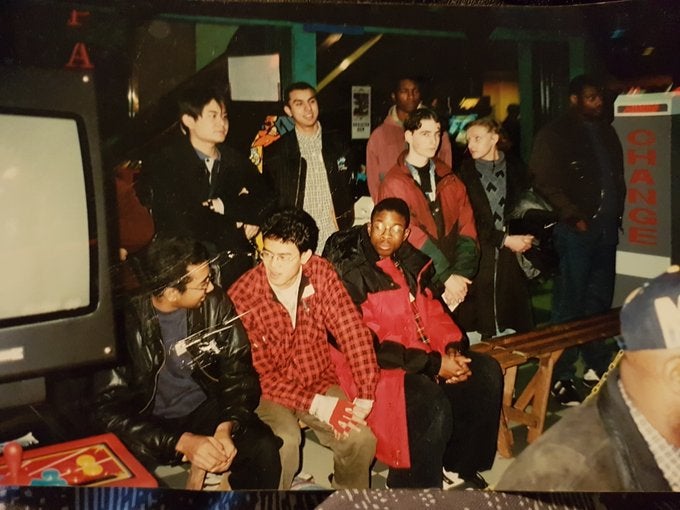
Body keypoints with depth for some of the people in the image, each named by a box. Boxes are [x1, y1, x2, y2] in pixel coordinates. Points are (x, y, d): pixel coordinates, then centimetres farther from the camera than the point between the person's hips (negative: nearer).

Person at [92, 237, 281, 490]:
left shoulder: (215, 302, -9)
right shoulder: (127, 320, -18)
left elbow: (238, 372, -4)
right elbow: (109, 409, -18)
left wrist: (227, 427, -23)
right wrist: (182, 441, -29)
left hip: (205, 410, 2)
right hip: (150, 422, -1)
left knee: (263, 448, -26)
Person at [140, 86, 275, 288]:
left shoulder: (236, 161, 16)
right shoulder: (162, 164, -2)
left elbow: (265, 200, 6)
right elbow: (182, 224, -12)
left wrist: (225, 205, -9)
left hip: (238, 265, 4)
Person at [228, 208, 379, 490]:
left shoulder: (321, 273, -12)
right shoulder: (241, 296, -20)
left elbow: (352, 333, -12)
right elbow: (257, 372, -17)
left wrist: (365, 398, -21)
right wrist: (318, 405, -23)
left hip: (319, 381, 3)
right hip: (269, 391, -3)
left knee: (361, 439, -18)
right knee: (284, 442, -31)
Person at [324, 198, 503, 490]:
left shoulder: (412, 263, 9)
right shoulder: (350, 272, -13)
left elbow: (432, 311, 14)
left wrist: (451, 348, -8)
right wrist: (433, 364, -20)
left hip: (424, 354, 8)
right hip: (376, 367, -8)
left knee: (487, 372, -3)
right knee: (432, 403, -30)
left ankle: (460, 464, 11)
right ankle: (413, 486, -6)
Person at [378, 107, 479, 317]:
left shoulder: (449, 179, 10)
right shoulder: (394, 183, -4)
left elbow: (467, 227, 3)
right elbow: (411, 235, -12)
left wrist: (460, 275, -10)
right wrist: (447, 277, -14)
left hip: (456, 283, 4)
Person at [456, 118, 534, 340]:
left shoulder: (513, 169, 10)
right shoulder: (465, 172, 3)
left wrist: (526, 238, -6)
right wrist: (505, 239, -9)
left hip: (512, 259, 2)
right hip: (479, 259, -2)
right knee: (478, 327, -7)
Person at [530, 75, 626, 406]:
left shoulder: (606, 132, 19)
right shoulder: (555, 134, -2)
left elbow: (617, 176, 24)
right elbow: (545, 181, -10)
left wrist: (617, 212, 10)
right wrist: (574, 216, -14)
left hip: (606, 227, 7)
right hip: (577, 229, -7)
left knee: (600, 300, 13)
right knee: (570, 303, -5)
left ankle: (598, 365, 25)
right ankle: (561, 377, 2)